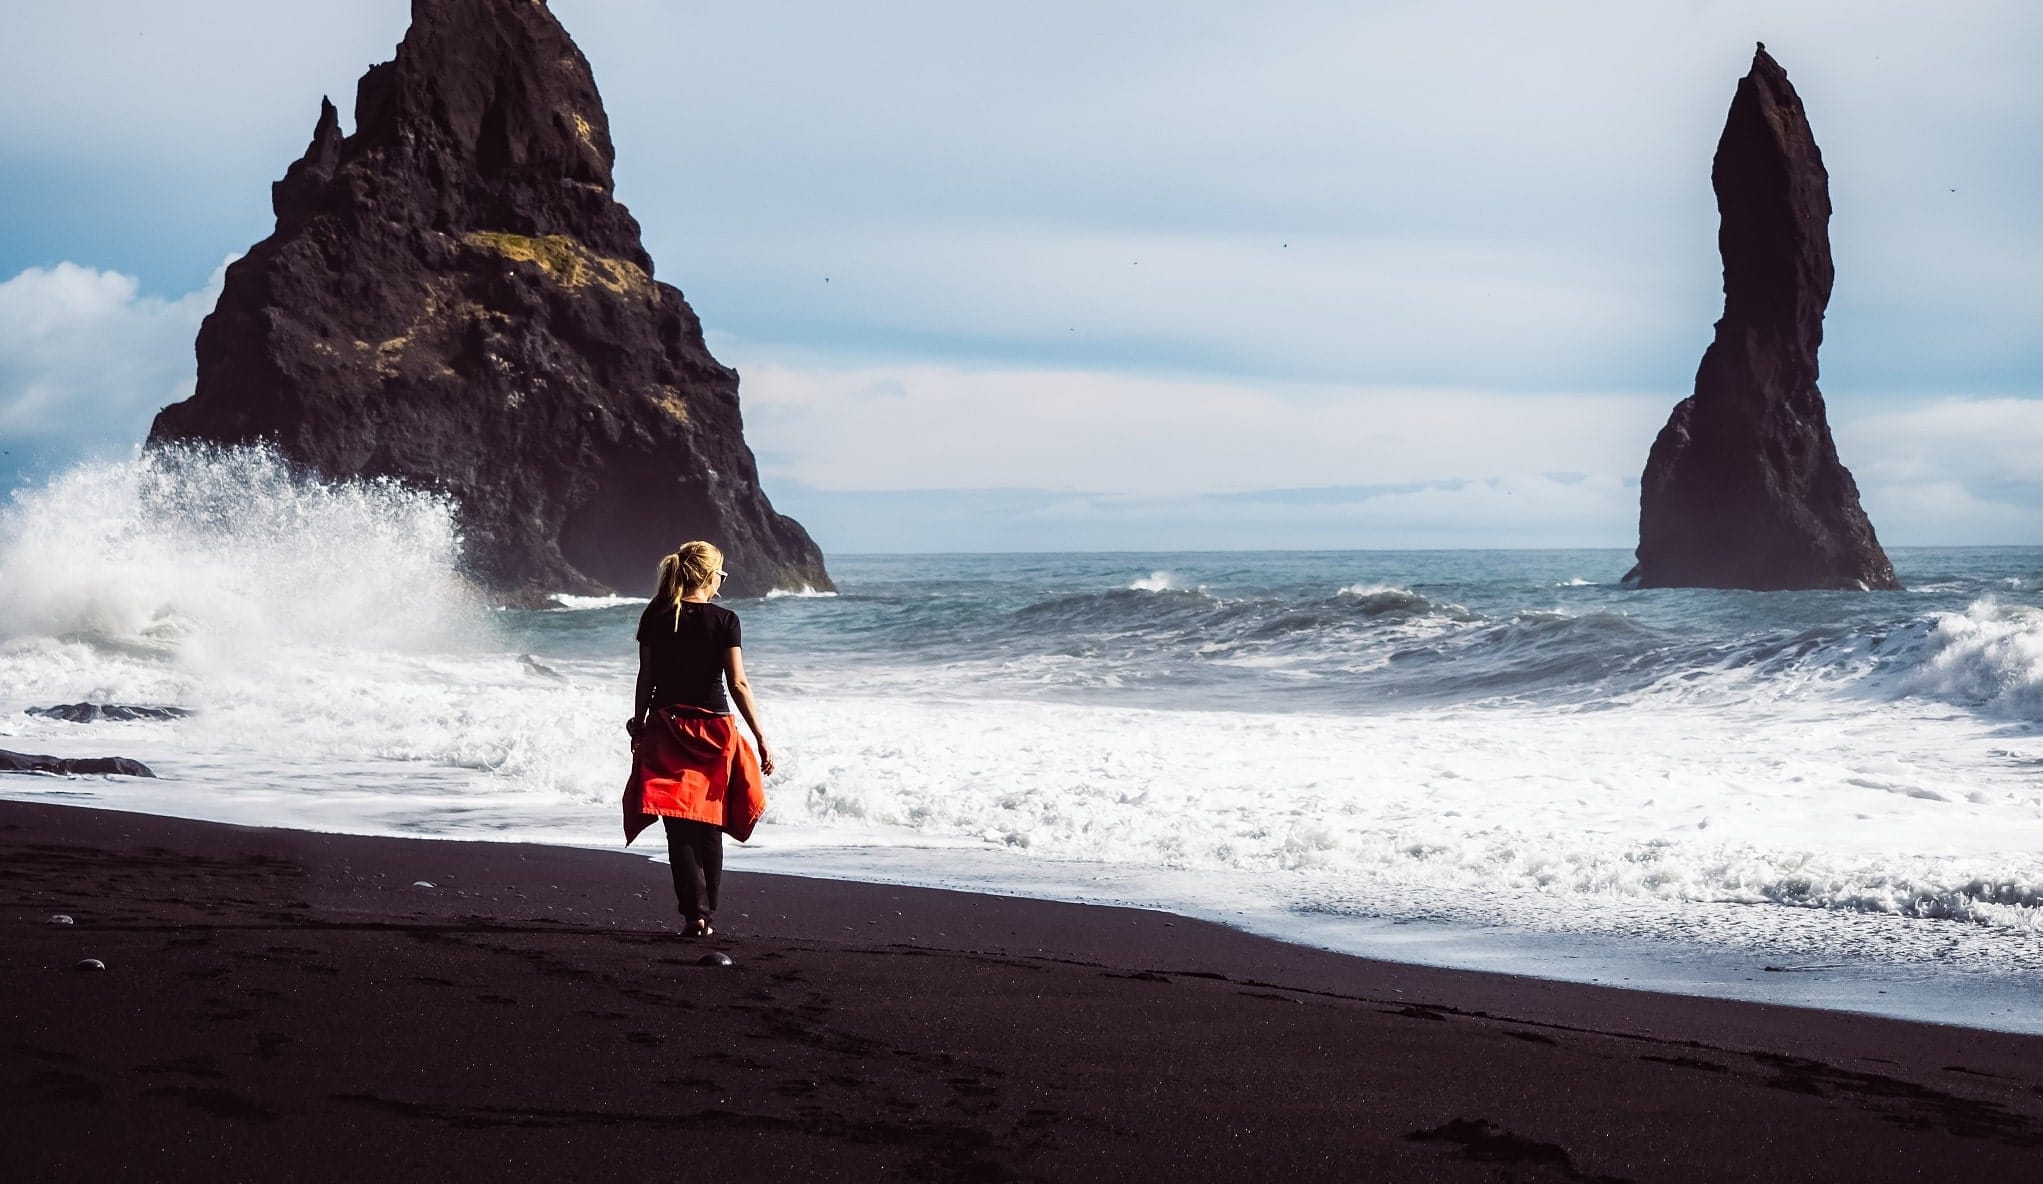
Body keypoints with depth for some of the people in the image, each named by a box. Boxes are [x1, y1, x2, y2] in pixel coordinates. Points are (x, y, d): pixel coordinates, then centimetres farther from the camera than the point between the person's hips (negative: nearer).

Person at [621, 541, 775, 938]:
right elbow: (738, 684, -9)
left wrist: (638, 725, 15)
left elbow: (646, 679, 3)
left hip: (667, 731, 1)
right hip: (714, 732, -1)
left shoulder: (654, 619, 0)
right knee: (709, 827, 13)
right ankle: (708, 914, 18)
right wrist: (761, 739, -6)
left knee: (680, 830, 1)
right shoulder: (723, 621, -7)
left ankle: (695, 913, -10)